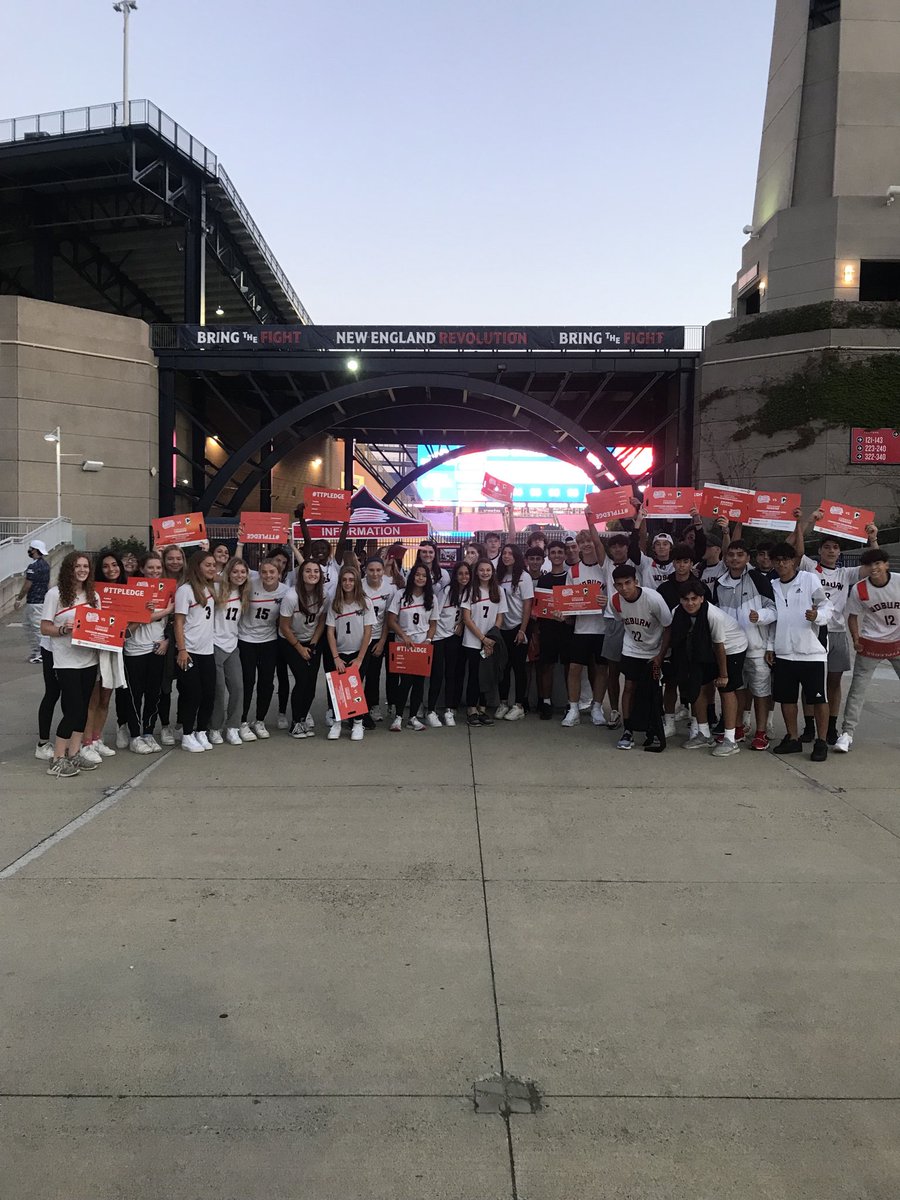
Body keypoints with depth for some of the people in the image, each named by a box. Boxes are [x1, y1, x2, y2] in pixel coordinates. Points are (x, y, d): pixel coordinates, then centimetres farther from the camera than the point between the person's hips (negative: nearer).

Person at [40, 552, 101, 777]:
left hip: (89, 659, 6)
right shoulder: (55, 594, -5)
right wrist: (63, 629, -23)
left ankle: (73, 754, 21)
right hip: (66, 661, -6)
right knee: (73, 709, -8)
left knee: (82, 708, 9)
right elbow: (45, 628, -6)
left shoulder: (93, 596, 11)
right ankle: (57, 760, 3)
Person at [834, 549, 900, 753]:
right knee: (857, 689, -5)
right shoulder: (859, 589, -10)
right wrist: (856, 640, -11)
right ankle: (847, 733, -1)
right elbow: (853, 616, 0)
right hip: (870, 644, -1)